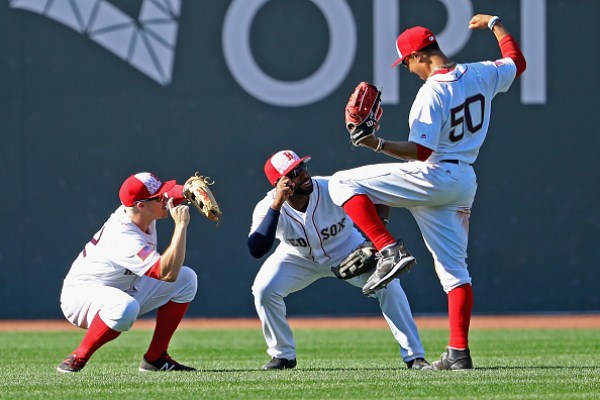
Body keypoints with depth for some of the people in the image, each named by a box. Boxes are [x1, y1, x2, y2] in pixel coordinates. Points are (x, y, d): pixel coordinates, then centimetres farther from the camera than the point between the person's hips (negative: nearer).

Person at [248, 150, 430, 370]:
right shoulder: (268, 207, -30)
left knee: (388, 286, -21)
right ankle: (283, 356, 0)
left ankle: (414, 357, -11)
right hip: (299, 258, 1)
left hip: (347, 251, -1)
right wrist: (276, 206, -51)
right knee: (264, 290, -22)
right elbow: (256, 250, -46)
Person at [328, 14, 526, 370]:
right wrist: (495, 24, 35)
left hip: (433, 177, -8)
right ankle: (458, 354, 2)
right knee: (454, 267, 10)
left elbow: (421, 151, -22)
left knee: (343, 182, -3)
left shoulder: (432, 92, -17)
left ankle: (390, 251, -15)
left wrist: (377, 144, -28)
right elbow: (518, 62, 25)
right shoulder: (481, 75, 4)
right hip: (465, 183, 8)